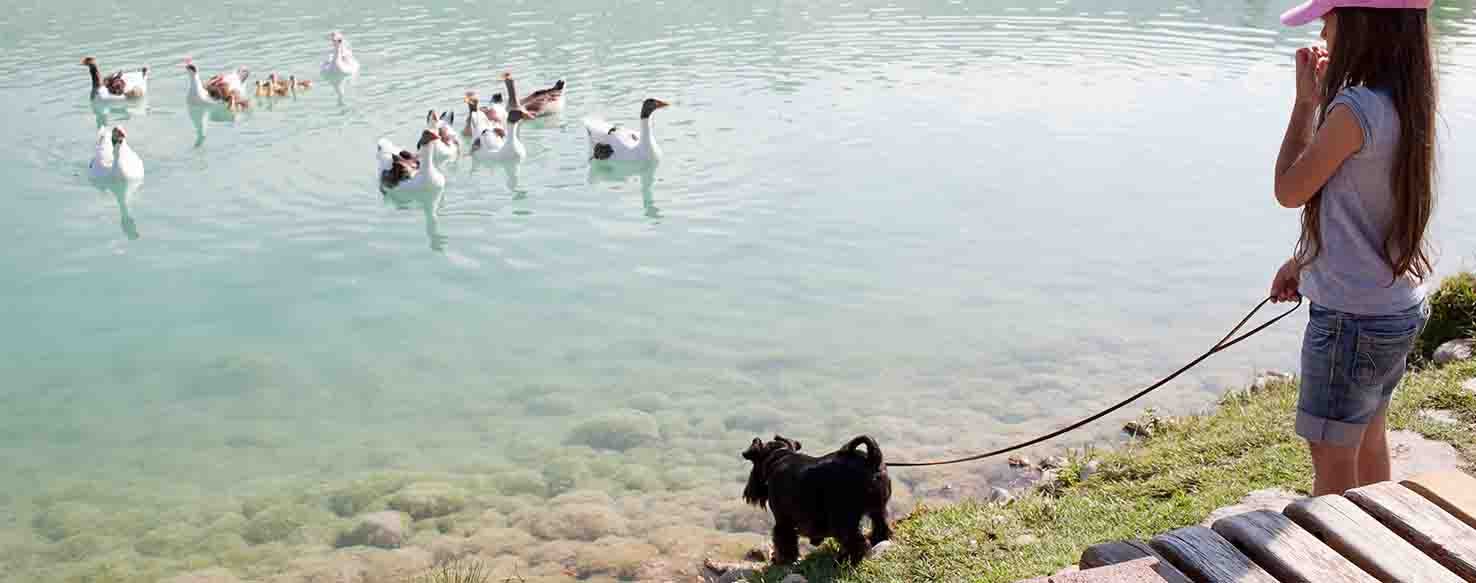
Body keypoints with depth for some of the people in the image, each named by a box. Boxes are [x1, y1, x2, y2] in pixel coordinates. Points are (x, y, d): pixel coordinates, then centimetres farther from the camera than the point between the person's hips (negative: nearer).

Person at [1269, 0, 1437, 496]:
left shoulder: (1355, 109, -24)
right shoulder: (1406, 104, 4)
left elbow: (1289, 191, -13)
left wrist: (1305, 100, -7)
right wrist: (1305, 260, 19)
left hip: (1352, 318, -9)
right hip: (1400, 309, 9)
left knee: (1332, 464, 5)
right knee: (1369, 446, 24)